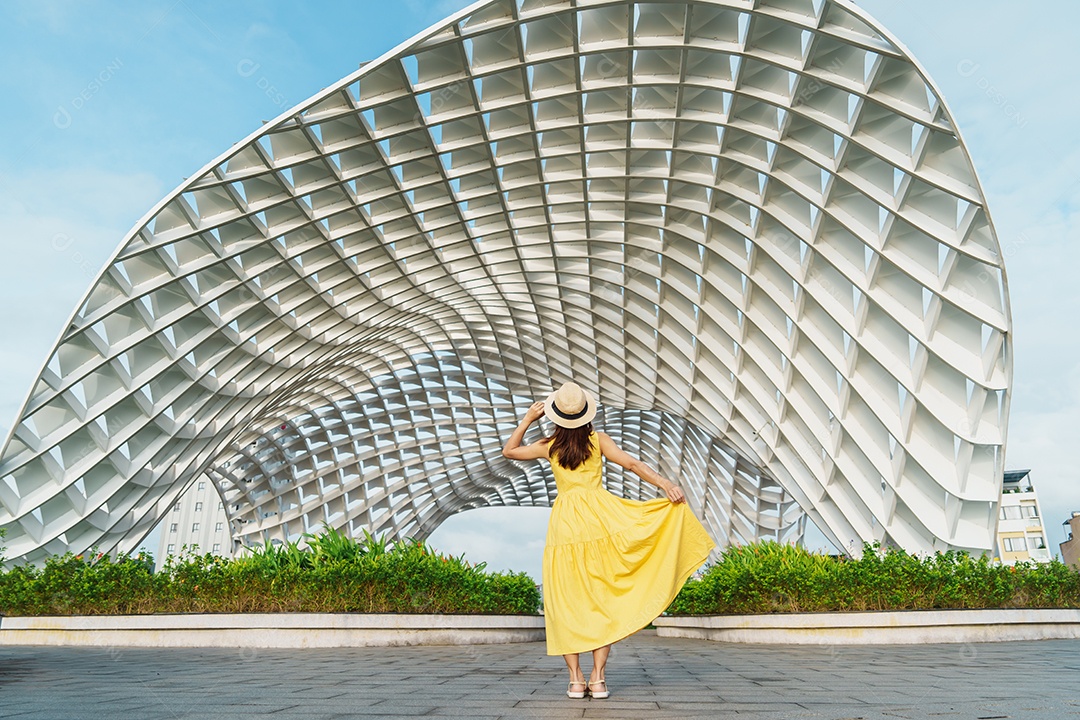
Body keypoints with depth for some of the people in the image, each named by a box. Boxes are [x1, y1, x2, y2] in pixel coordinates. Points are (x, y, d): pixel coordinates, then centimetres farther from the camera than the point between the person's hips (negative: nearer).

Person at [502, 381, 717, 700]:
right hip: (599, 516, 0)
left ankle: (576, 679, 2)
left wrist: (527, 419, 20)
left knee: (566, 602, 6)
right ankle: (598, 678, 0)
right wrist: (666, 485, -8)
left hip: (564, 523, 0)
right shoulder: (598, 440, 5)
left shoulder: (549, 446, 8)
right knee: (602, 599, 6)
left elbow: (509, 451, 21)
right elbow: (632, 464, -5)